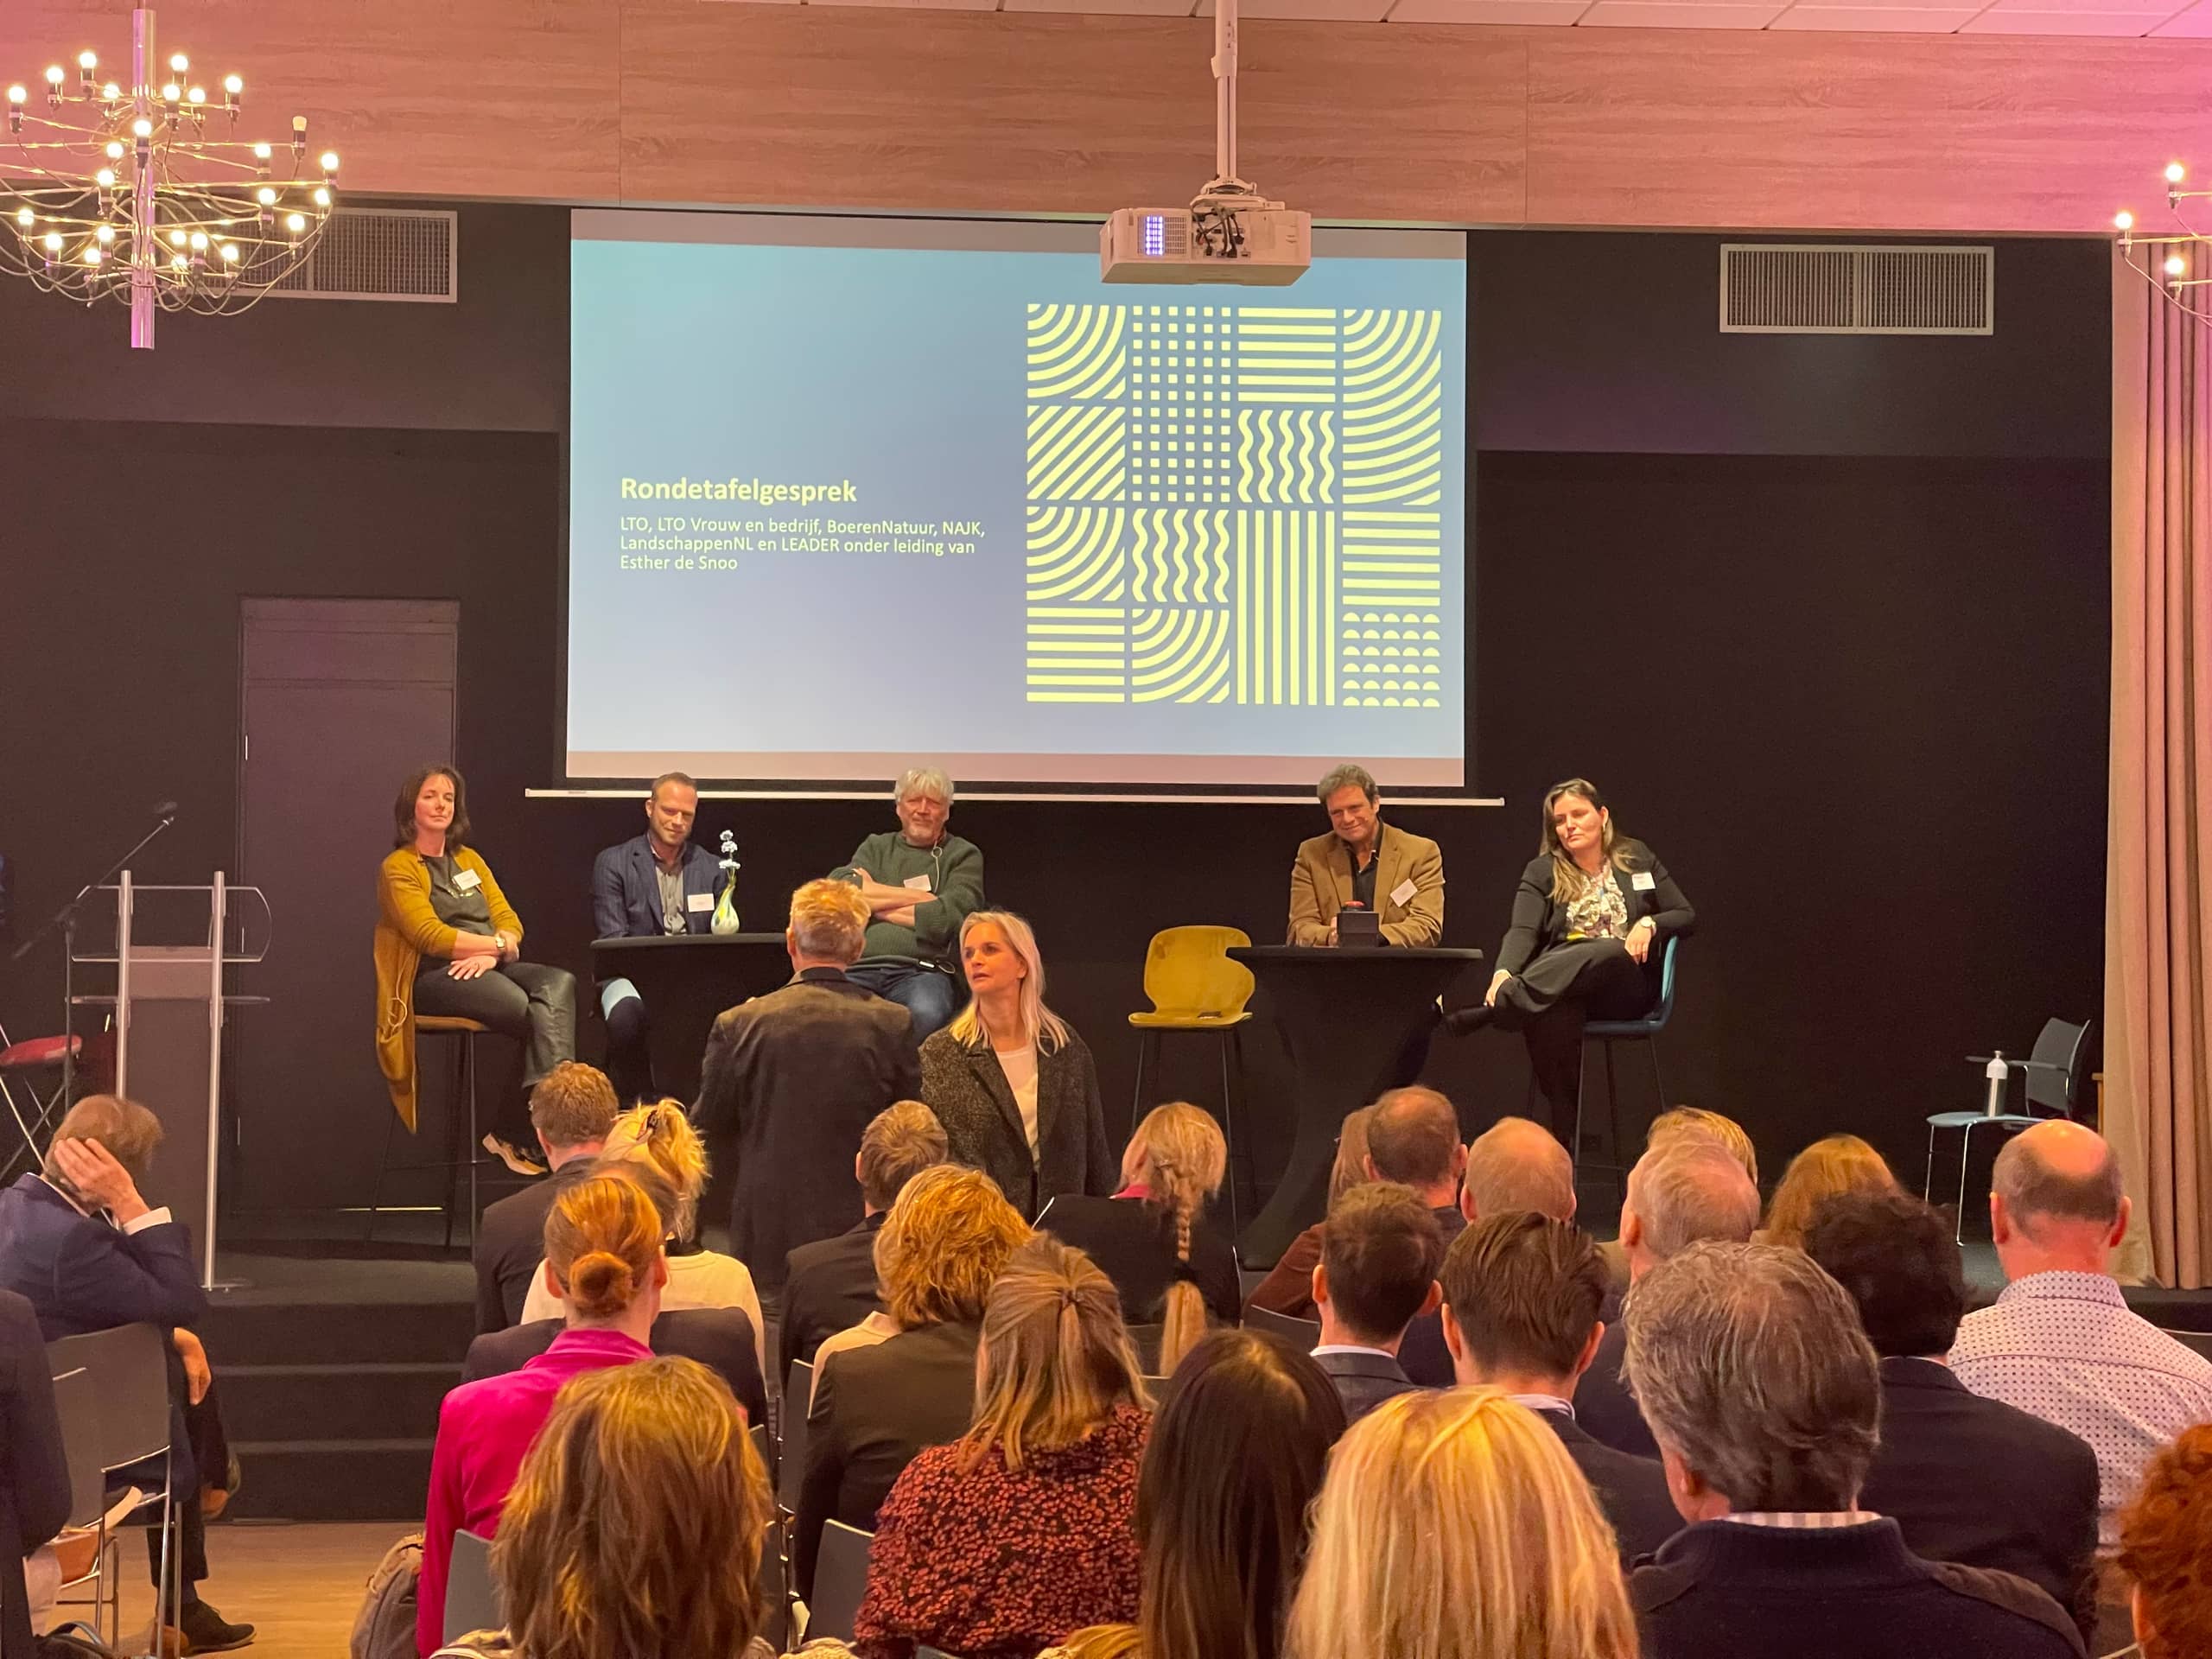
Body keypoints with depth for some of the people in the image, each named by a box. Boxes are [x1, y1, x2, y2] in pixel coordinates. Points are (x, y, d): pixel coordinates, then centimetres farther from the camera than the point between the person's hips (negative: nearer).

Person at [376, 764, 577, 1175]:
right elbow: (430, 935, -9)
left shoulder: (470, 859, 24)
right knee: (529, 1009, -33)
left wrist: (490, 953, -9)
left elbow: (509, 920, 13)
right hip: (433, 977, -6)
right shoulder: (398, 867, 4)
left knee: (559, 983, -27)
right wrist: (498, 944, -6)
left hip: (489, 970, 6)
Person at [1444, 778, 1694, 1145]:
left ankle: (1489, 1010, -50)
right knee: (1554, 1011, -40)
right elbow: (1523, 931, -2)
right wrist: (1504, 973, -24)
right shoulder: (1542, 872, 14)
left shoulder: (1637, 859, 17)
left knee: (1606, 951, -38)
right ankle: (1565, 1136, -41)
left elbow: (1687, 917, 16)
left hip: (1625, 983, 0)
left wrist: (1649, 925, -7)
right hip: (1557, 988, 0)